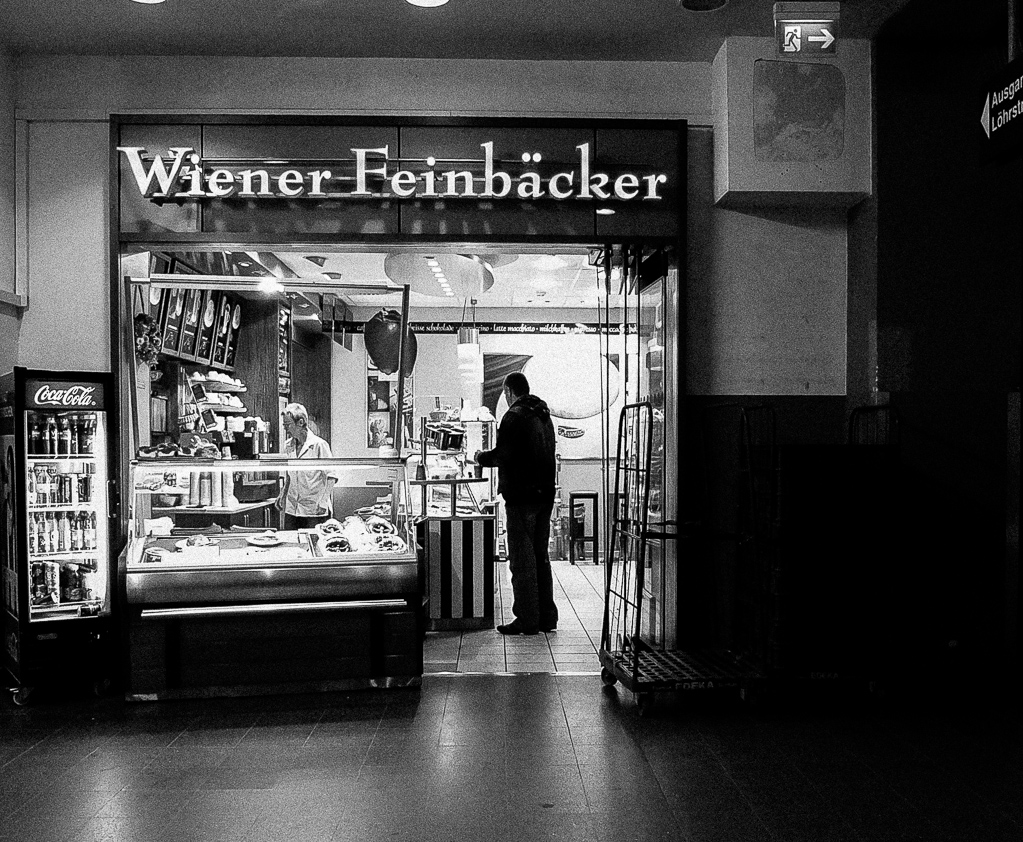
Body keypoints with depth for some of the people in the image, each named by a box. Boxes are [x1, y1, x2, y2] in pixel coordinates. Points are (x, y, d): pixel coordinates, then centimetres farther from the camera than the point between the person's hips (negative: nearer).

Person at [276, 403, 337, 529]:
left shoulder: (319, 445, -10)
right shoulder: (288, 446, 9)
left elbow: (331, 477, -9)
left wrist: (322, 502, -15)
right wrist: (282, 494, 10)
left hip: (315, 510, -6)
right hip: (291, 509, 6)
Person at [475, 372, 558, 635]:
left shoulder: (515, 416, -12)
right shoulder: (544, 416, 15)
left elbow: (503, 455, -18)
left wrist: (481, 457, 2)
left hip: (521, 495, -8)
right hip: (545, 494, 8)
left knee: (522, 558, -3)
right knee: (540, 556, 14)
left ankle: (527, 620, -1)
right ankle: (547, 616, 17)